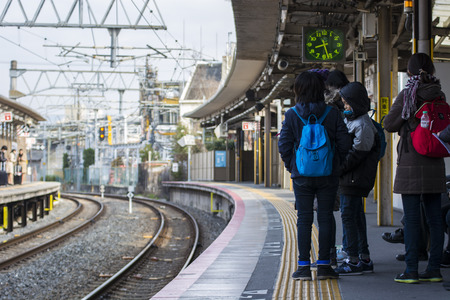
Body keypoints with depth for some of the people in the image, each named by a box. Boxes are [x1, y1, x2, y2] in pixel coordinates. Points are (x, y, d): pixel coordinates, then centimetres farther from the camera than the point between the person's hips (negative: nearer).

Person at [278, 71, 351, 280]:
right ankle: (324, 265, 7)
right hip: (328, 176, 0)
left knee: (304, 219, 5)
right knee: (325, 218, 6)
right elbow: (344, 144, -4)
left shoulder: (291, 115, -5)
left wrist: (291, 166, 8)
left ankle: (304, 266, 4)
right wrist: (335, 163, 10)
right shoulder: (333, 114, -4)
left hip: (302, 176, 0)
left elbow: (284, 145, -6)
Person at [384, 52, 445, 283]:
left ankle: (411, 270, -2)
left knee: (411, 218, -3)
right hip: (435, 163, 5)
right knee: (434, 217, 8)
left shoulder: (406, 95, -9)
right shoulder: (440, 96, 4)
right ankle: (434, 269, 11)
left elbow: (389, 124, -4)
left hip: (411, 163, -5)